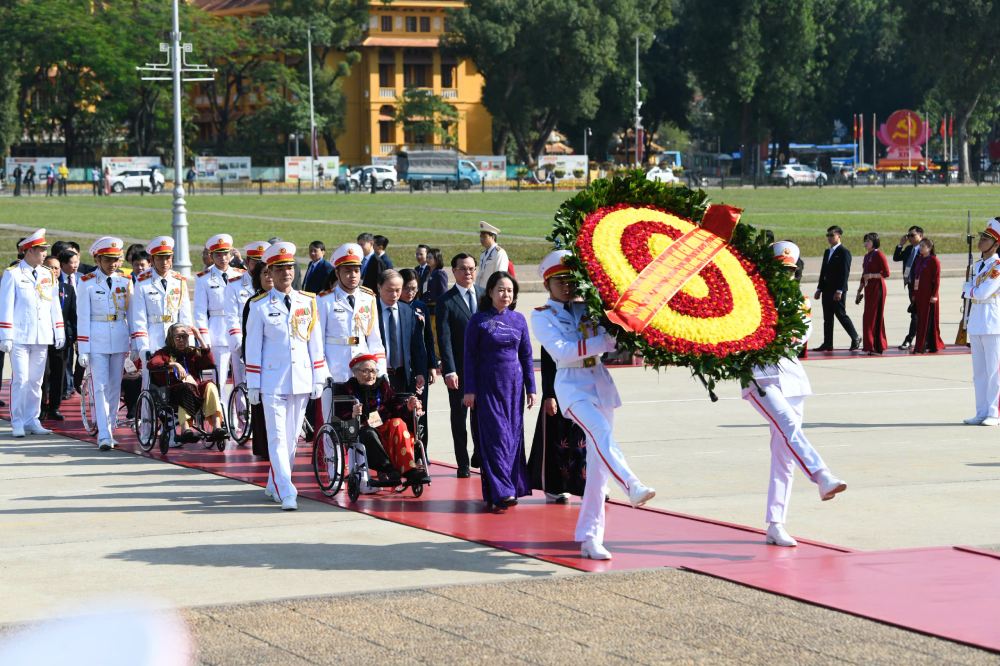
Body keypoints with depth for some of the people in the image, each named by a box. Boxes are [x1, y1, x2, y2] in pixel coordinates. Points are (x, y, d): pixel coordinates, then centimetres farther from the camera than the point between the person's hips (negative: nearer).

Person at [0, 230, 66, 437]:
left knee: (36, 381, 7)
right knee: (20, 379, -6)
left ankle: (32, 421, 14)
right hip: (20, 337, -5)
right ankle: (18, 423, 1)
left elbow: (54, 305, 16)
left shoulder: (47, 275, 12)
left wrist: (59, 333, 11)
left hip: (42, 338, 5)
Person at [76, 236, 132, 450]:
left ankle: (109, 430, 18)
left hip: (119, 340, 3)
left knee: (115, 387, 7)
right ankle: (103, 436, -13)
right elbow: (83, 318, -3)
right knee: (100, 387, -9)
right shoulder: (87, 283, -2)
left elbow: (131, 314, 10)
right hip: (97, 341, -3)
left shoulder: (125, 282, 7)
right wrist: (83, 350, -8)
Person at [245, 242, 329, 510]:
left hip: (301, 380, 4)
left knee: (292, 437, 9)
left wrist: (318, 378, 8)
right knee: (277, 438, -8)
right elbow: (253, 347, 1)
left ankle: (275, 485, 24)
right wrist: (253, 385, -2)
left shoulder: (308, 302, 8)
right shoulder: (260, 306, -1)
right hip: (272, 381, -3)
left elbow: (315, 342, 11)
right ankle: (286, 493, -12)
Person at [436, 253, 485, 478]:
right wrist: (449, 371, -17)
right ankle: (463, 463, 13)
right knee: (459, 416, 5)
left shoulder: (485, 296, 8)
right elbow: (444, 339, -10)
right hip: (459, 368, -3)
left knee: (481, 414, 9)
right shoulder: (446, 301, -5)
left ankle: (480, 455, 26)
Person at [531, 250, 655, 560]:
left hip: (600, 382, 5)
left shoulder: (587, 308, 13)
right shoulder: (542, 316, 1)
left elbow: (610, 341, 8)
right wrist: (601, 341, -19)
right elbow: (561, 350, -14)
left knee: (598, 461, 1)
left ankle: (590, 537, 4)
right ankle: (632, 487, -52)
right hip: (572, 385, -5)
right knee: (601, 432, -32)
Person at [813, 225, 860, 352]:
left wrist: (839, 291, -20)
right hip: (827, 289, 8)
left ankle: (855, 338, 8)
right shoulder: (827, 252, 18)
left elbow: (845, 273, -14)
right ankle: (827, 344, 8)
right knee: (827, 317, 6)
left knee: (841, 314, -5)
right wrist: (819, 289, 14)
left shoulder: (844, 252, -8)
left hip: (838, 290, -8)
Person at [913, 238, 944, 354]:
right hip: (919, 294, 7)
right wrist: (914, 294, 13)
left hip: (929, 295, -7)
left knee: (929, 320, -3)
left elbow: (936, 279, -11)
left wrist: (934, 295, -16)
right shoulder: (920, 260, 14)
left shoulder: (934, 260, -7)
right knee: (920, 319, 6)